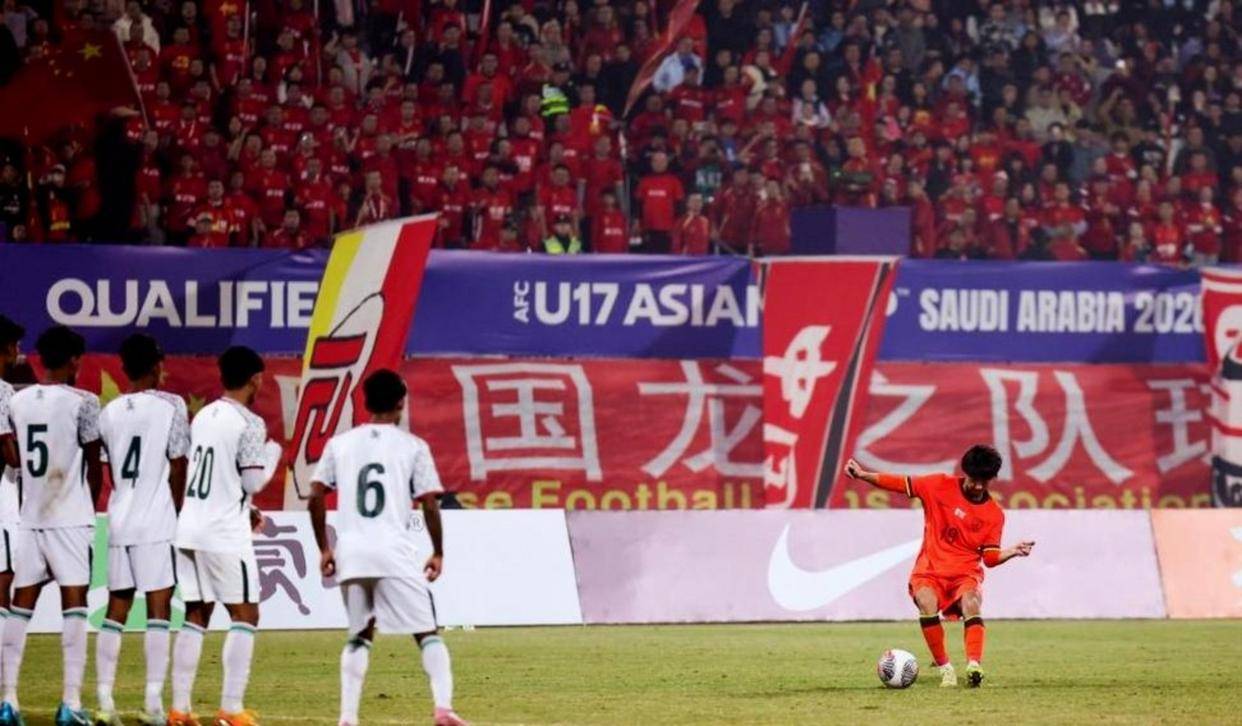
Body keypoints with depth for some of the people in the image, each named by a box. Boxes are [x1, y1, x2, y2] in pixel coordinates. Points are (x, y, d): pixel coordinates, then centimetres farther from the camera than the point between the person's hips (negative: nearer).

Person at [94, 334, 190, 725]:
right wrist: (177, 511, 8)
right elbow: (178, 468, -4)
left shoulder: (109, 412, 8)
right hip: (157, 521, -4)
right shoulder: (171, 406, -5)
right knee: (158, 606, -2)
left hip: (119, 520, 4)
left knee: (116, 608, 8)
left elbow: (106, 470, 12)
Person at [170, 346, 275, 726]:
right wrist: (268, 464, 9)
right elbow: (253, 481, -14)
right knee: (245, 615, 1)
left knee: (195, 616, 11)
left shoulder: (202, 416, 11)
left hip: (189, 529, 7)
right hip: (225, 534, -7)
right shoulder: (249, 423, -10)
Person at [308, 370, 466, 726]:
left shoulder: (339, 444, 11)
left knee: (359, 637, 17)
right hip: (395, 553, -3)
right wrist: (438, 553, 9)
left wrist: (324, 549, 15)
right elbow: (429, 504, -1)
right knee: (428, 633, 3)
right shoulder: (412, 446, 3)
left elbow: (315, 499, 6)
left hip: (350, 553, 3)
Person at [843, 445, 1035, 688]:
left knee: (971, 604, -33)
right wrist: (862, 475, -4)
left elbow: (990, 557, 5)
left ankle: (974, 666, -42)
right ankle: (945, 669, -19)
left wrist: (1012, 551, -14)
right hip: (930, 570, 0)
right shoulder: (941, 486, 2)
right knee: (927, 604, -32)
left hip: (966, 572, 0)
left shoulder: (994, 514, 5)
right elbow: (900, 484, 4)